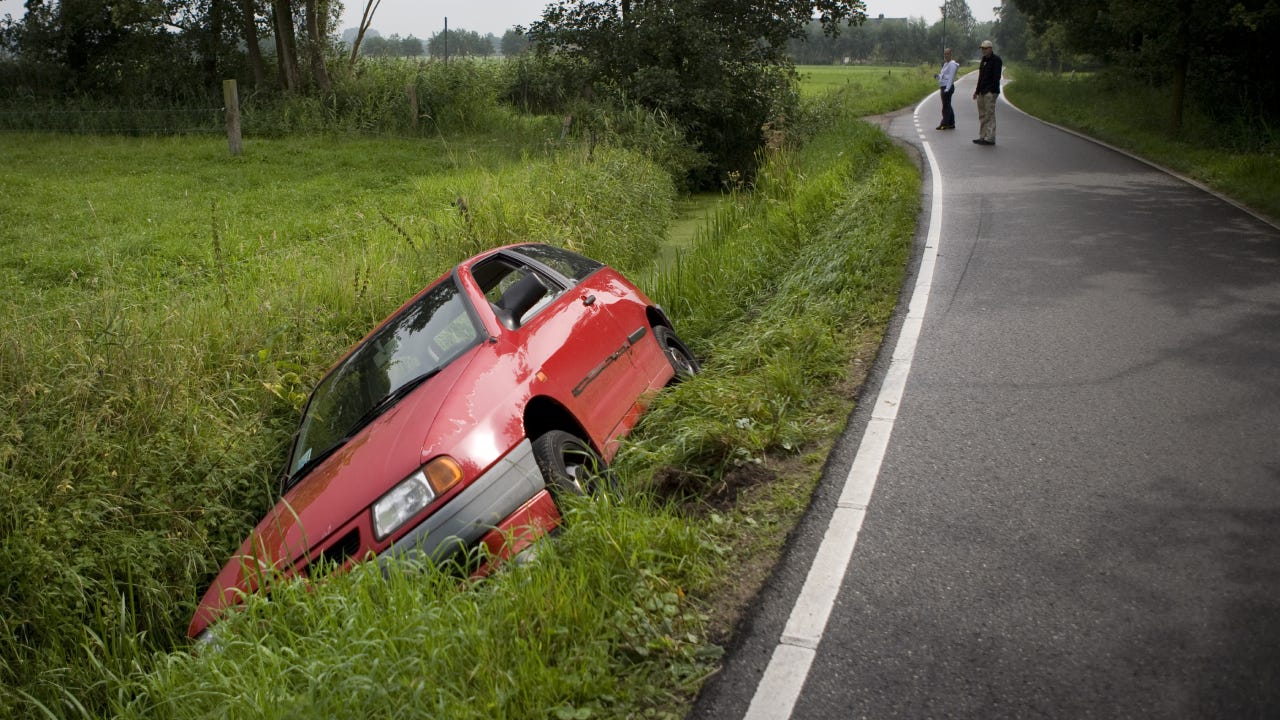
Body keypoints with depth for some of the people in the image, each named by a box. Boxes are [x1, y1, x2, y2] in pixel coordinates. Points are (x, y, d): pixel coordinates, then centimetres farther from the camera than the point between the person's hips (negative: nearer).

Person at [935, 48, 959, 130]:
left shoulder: (952, 64, -11)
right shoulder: (945, 64, 18)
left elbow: (951, 78, -18)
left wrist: (947, 89, -23)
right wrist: (938, 76, 4)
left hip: (948, 87, -10)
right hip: (943, 87, 10)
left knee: (946, 106, -7)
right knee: (947, 106, 12)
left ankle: (944, 124, -5)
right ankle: (951, 124, 16)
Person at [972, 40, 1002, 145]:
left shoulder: (996, 59, -9)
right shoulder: (984, 59, 19)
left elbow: (996, 77, -16)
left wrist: (992, 91, -22)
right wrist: (977, 90, 21)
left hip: (990, 92, -9)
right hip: (982, 92, 9)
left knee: (989, 115, -9)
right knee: (982, 115, 11)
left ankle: (990, 138, -9)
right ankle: (982, 137, 17)